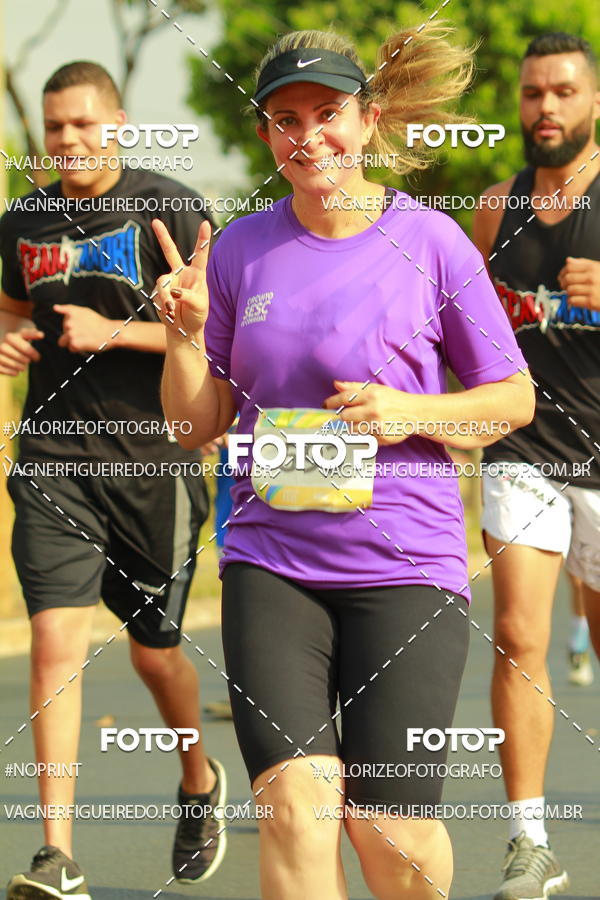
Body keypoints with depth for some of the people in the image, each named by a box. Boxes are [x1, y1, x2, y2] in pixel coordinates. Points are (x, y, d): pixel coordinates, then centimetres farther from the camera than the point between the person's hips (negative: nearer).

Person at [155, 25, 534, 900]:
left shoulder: (430, 242, -2)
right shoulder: (238, 250, 6)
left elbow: (514, 400, 5)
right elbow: (200, 426, 11)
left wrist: (409, 412, -13)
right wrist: (186, 335, -7)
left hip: (406, 564, -2)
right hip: (271, 558, 2)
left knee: (389, 828, -4)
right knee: (296, 807, -14)